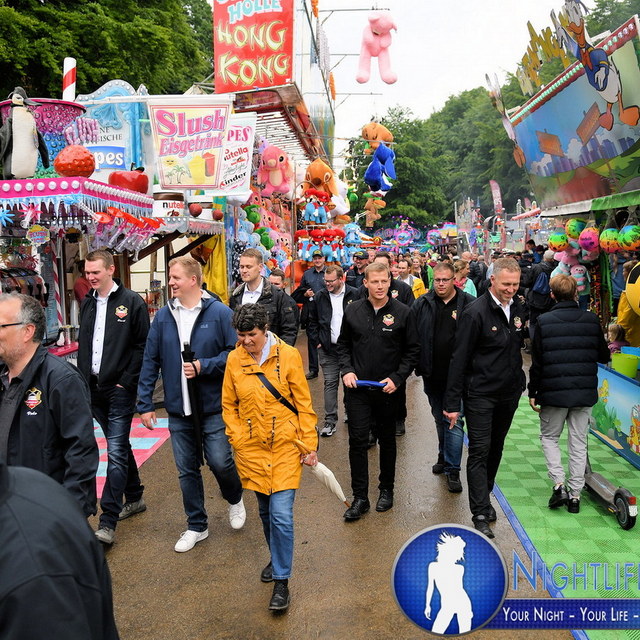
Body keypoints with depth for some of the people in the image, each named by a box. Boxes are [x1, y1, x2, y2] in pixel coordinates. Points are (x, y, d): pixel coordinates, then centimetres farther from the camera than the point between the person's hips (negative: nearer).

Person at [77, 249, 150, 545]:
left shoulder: (131, 302, -8)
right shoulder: (88, 304, 12)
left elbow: (143, 345, -10)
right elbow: (83, 346, 18)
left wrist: (127, 381, -14)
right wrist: (84, 379, 8)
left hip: (120, 389, -7)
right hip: (95, 388, 7)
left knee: (116, 452, -8)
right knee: (119, 446, 18)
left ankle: (107, 523, -6)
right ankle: (134, 498, 33)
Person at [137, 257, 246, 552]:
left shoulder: (219, 312, -9)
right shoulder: (163, 316, 2)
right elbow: (150, 361, 5)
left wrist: (203, 366, -19)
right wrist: (145, 403, 3)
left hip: (213, 406, -4)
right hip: (178, 408, 4)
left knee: (219, 461, -3)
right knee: (187, 470, 12)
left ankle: (235, 499, 32)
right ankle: (196, 525, 30)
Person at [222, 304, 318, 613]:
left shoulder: (288, 355, -10)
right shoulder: (234, 360, -2)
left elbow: (304, 403, -5)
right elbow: (229, 405, 8)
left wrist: (310, 444, -5)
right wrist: (237, 439, -1)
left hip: (286, 448, -3)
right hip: (252, 449, 3)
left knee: (281, 515, -7)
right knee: (266, 511, 17)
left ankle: (281, 581, 9)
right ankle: (277, 558, 42)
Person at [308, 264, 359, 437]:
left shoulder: (354, 295, -6)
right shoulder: (320, 296, 4)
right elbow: (313, 320, 14)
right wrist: (317, 341, 7)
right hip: (328, 348, 2)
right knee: (330, 383, 2)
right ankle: (330, 420, 6)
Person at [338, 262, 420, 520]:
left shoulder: (402, 312, -5)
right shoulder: (353, 310, 1)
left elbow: (412, 351, 0)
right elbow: (343, 345, 12)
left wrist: (397, 378, -10)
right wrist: (346, 370, -3)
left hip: (387, 389, -1)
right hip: (357, 387, 1)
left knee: (387, 441, 14)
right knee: (357, 441, -1)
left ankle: (386, 490, 31)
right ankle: (360, 497, 9)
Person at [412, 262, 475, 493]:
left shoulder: (468, 304, -6)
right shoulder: (422, 304, 2)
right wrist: (417, 365, -6)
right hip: (432, 375, 4)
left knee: (454, 420, -2)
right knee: (440, 419, 19)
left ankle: (452, 469, 8)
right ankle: (445, 457, 38)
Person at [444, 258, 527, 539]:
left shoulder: (517, 308, 4)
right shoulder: (476, 312, -17)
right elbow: (459, 359, -16)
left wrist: (519, 383, 12)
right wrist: (452, 403, -17)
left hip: (509, 393, 7)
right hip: (480, 394, -7)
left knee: (496, 449, 17)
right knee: (480, 451, -4)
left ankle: (484, 496, 33)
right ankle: (481, 513, 1)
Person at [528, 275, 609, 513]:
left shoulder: (544, 322, -8)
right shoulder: (592, 320, -1)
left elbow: (536, 362, -6)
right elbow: (604, 356, 10)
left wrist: (533, 392, 2)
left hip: (554, 394, -2)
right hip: (585, 394, 2)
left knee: (549, 436, 15)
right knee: (579, 442, 11)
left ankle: (559, 484, 0)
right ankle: (575, 495, 15)